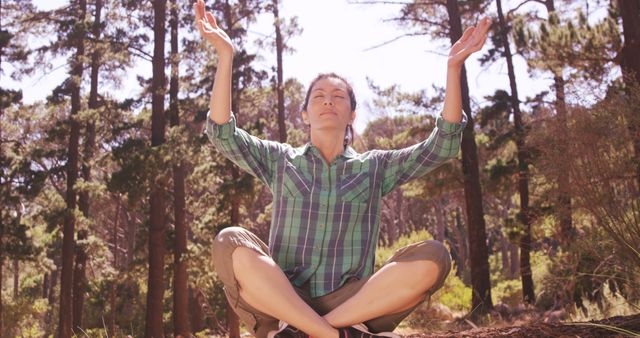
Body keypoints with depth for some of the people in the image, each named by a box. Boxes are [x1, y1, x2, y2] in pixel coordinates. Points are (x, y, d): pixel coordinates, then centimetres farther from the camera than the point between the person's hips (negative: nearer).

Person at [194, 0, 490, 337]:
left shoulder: (375, 166, 14)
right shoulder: (280, 160, 14)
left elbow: (442, 145, 4)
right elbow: (223, 133, 0)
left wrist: (454, 66, -4)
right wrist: (225, 54, -9)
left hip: (357, 304, 1)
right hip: (278, 303, 0)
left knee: (433, 257, -24)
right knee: (231, 243, -29)